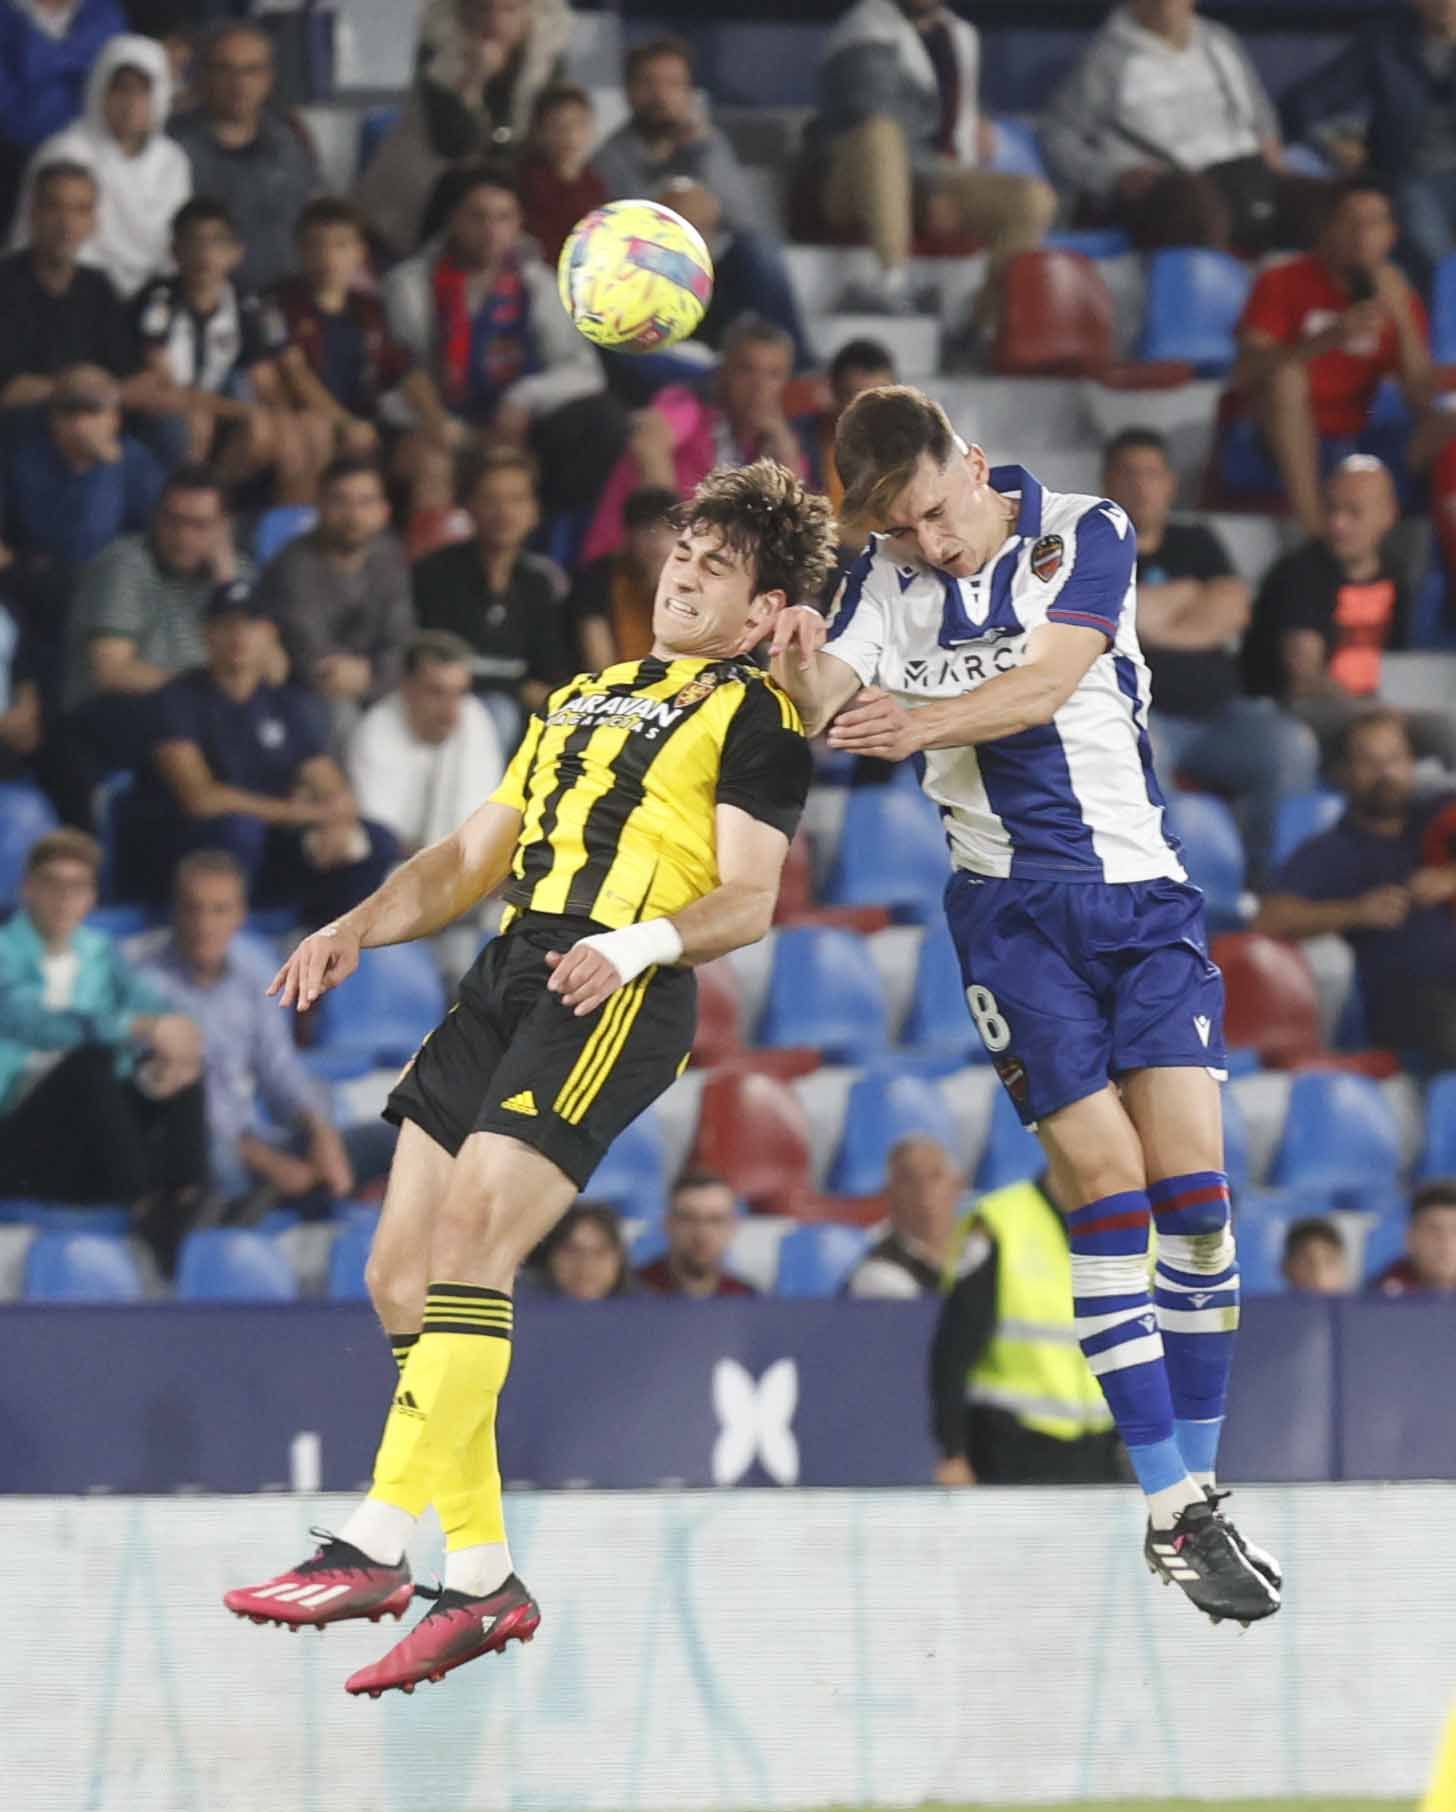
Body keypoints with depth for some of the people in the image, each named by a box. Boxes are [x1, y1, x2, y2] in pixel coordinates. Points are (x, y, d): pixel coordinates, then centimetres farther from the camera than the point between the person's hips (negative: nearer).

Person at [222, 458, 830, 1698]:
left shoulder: (755, 715, 4)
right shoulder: (581, 699, 28)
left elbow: (747, 902, -6)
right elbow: (475, 856, 28)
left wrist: (639, 943, -24)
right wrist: (358, 930, 12)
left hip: (619, 996, -8)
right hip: (509, 977, 8)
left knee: (464, 1241, -22)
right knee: (400, 1273, 0)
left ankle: (380, 1544, -27)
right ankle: (482, 1580, 5)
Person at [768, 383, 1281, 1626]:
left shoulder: (1087, 538, -4)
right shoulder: (890, 580, 3)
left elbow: (1043, 685, -19)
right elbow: (841, 713, -12)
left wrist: (925, 723, -35)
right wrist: (809, 674, -34)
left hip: (1143, 891, 0)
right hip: (1013, 907, 0)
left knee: (1192, 1183, -8)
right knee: (1106, 1185, -11)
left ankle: (1201, 1490, 1)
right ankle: (1172, 1513, -10)